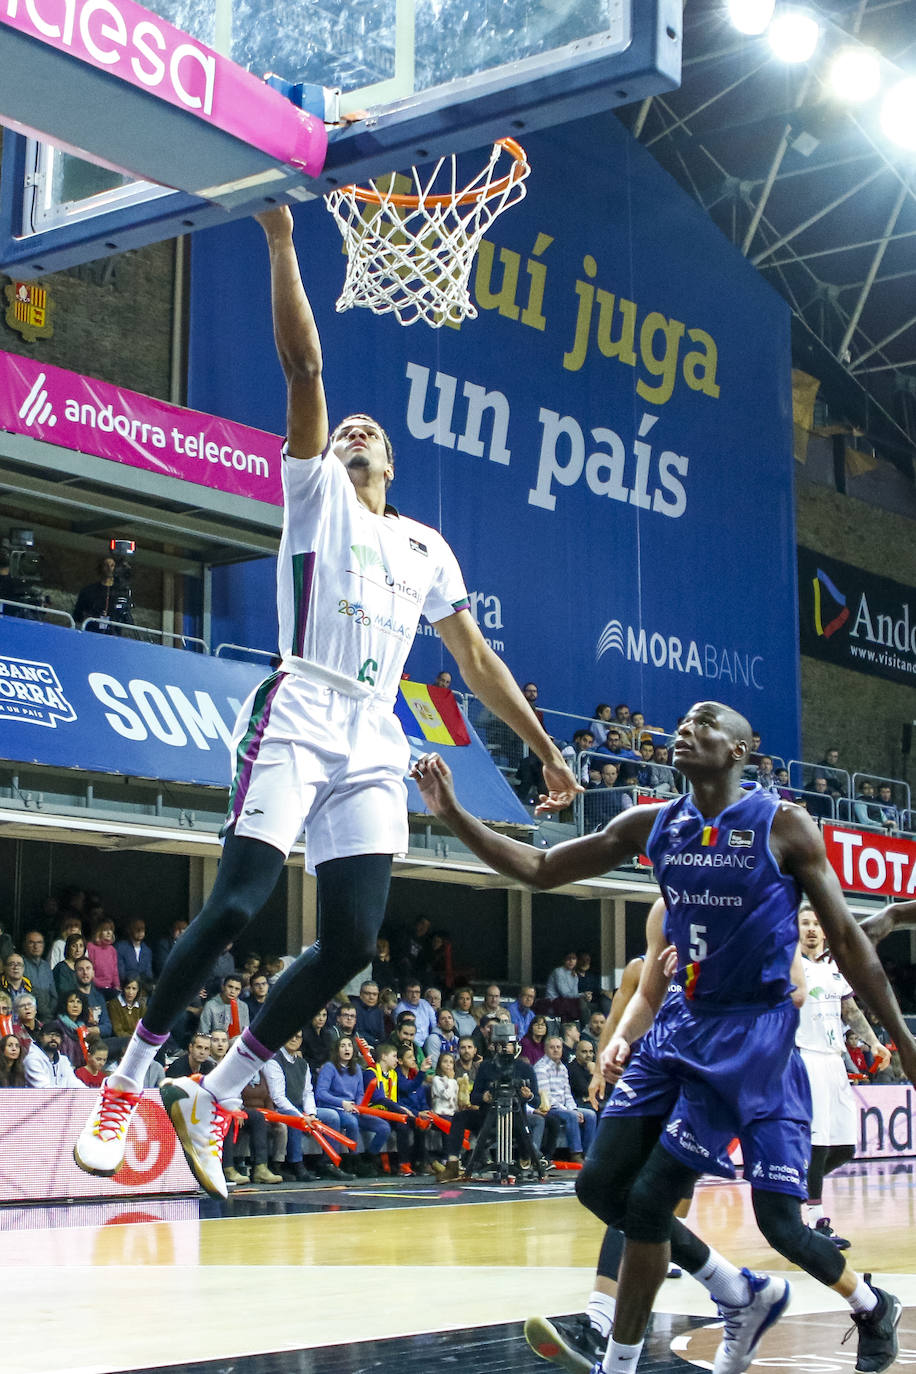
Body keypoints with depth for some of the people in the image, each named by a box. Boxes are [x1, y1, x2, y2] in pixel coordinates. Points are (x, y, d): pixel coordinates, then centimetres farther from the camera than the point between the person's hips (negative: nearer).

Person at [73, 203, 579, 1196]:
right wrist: (281, 243, -5)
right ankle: (126, 1081, -3)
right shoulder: (316, 493, 13)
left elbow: (474, 656, 26)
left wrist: (544, 748, 21)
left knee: (353, 940, -7)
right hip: (297, 715, -5)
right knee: (236, 904, -16)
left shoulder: (427, 547, 25)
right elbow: (303, 365, 2)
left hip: (372, 742, 5)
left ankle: (213, 1098, 5)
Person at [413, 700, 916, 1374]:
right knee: (602, 1185, 5)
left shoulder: (783, 825, -9)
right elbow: (541, 869, 5)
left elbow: (846, 938, -5)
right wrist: (454, 815, -7)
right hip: (681, 1024, 7)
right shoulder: (653, 826, 4)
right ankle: (745, 1296, 23)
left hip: (755, 1033, -7)